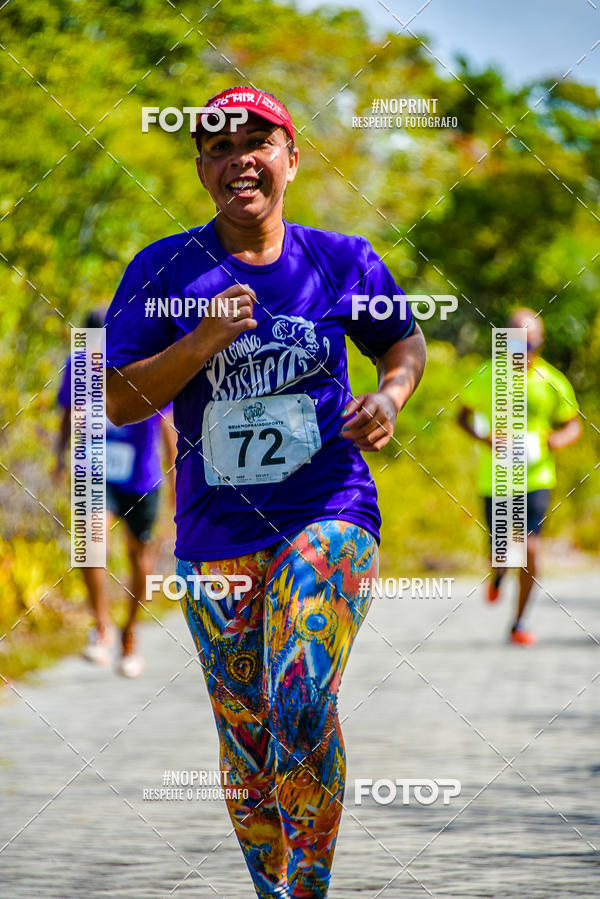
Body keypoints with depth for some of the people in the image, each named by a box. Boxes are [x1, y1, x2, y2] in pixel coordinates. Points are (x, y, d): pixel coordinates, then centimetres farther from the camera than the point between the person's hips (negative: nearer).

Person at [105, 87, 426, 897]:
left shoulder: (343, 262, 3)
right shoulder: (164, 270, 1)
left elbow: (405, 342, 20)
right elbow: (118, 403, -2)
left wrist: (391, 395, -1)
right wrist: (201, 342, -16)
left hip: (329, 518, -2)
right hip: (216, 538, 2)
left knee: (302, 704, -22)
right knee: (245, 740, 6)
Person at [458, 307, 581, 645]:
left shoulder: (553, 382, -5)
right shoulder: (488, 376, -6)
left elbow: (574, 424, 7)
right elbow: (464, 415, 5)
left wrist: (561, 438, -16)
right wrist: (485, 437, -15)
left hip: (536, 478, 0)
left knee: (531, 548, -12)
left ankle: (519, 623, 5)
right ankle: (498, 576, 44)